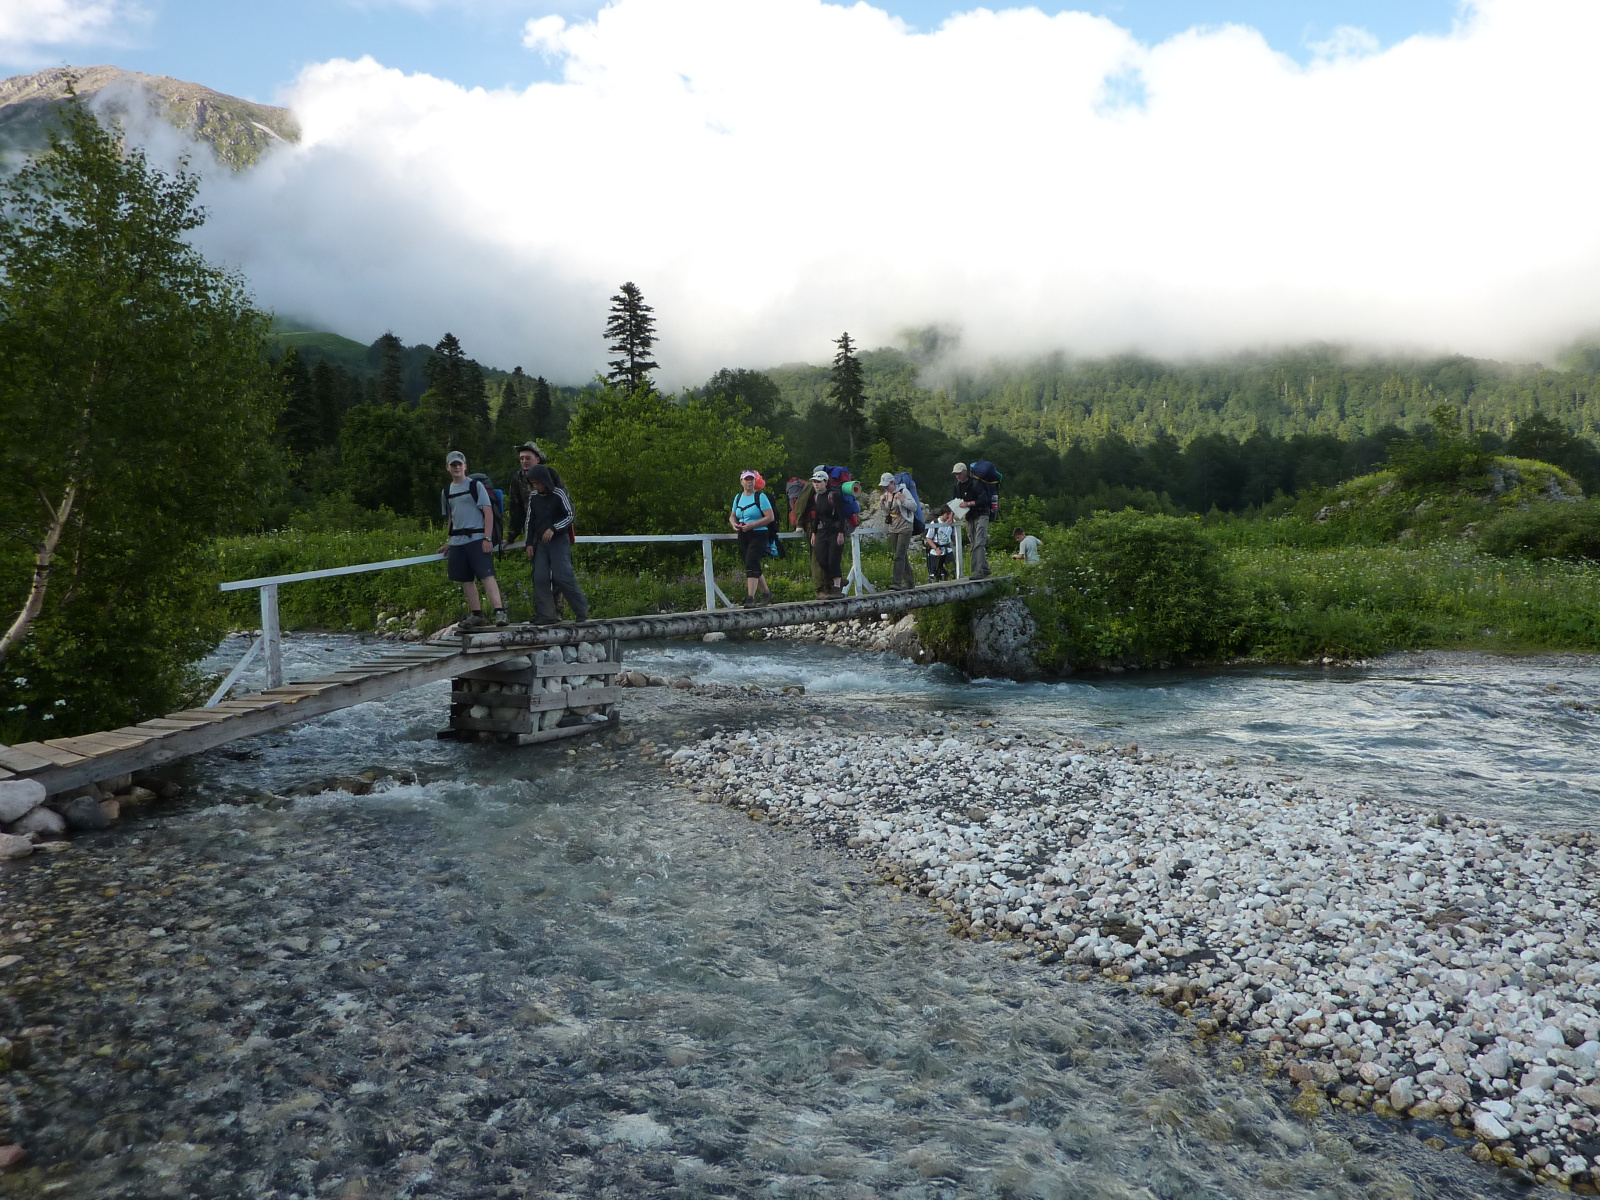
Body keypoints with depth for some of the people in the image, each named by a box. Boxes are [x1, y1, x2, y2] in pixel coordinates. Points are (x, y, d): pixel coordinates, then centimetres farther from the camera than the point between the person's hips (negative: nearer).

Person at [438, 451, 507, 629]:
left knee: (487, 575, -16)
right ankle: (476, 615, 14)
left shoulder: (475, 485, 0)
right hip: (457, 541, 6)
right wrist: (449, 543, 22)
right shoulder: (447, 491, 16)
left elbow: (488, 512, -7)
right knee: (466, 580, 7)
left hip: (477, 539, -6)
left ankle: (499, 611, -22)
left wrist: (487, 538, -15)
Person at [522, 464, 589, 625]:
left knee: (562, 576, -14)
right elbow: (530, 520, 15)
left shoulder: (559, 494, -8)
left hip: (559, 541, -6)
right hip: (541, 543, 6)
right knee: (540, 578, -4)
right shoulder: (533, 496, 8)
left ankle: (582, 611, -5)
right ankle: (547, 615, 0)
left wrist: (553, 528, -21)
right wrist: (529, 543, 10)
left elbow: (571, 516, -9)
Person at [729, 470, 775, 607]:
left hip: (758, 535, -6)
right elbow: (732, 516, 22)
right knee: (754, 568, 12)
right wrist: (734, 524, -2)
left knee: (751, 565, -19)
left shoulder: (760, 496, -5)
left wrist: (752, 525, -18)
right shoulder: (738, 498, 13)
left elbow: (770, 517, -12)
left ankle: (750, 598, -22)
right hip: (743, 537, 7)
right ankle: (766, 593, 28)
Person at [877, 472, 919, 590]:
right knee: (903, 556, 10)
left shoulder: (903, 491, -8)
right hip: (893, 528, 7)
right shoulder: (885, 494, 10)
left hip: (904, 528, -7)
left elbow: (914, 506, -9)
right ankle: (909, 581, 19)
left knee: (899, 556, -15)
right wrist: (881, 502, -2)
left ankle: (897, 583, -20)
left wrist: (902, 500, -22)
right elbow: (884, 512, 15)